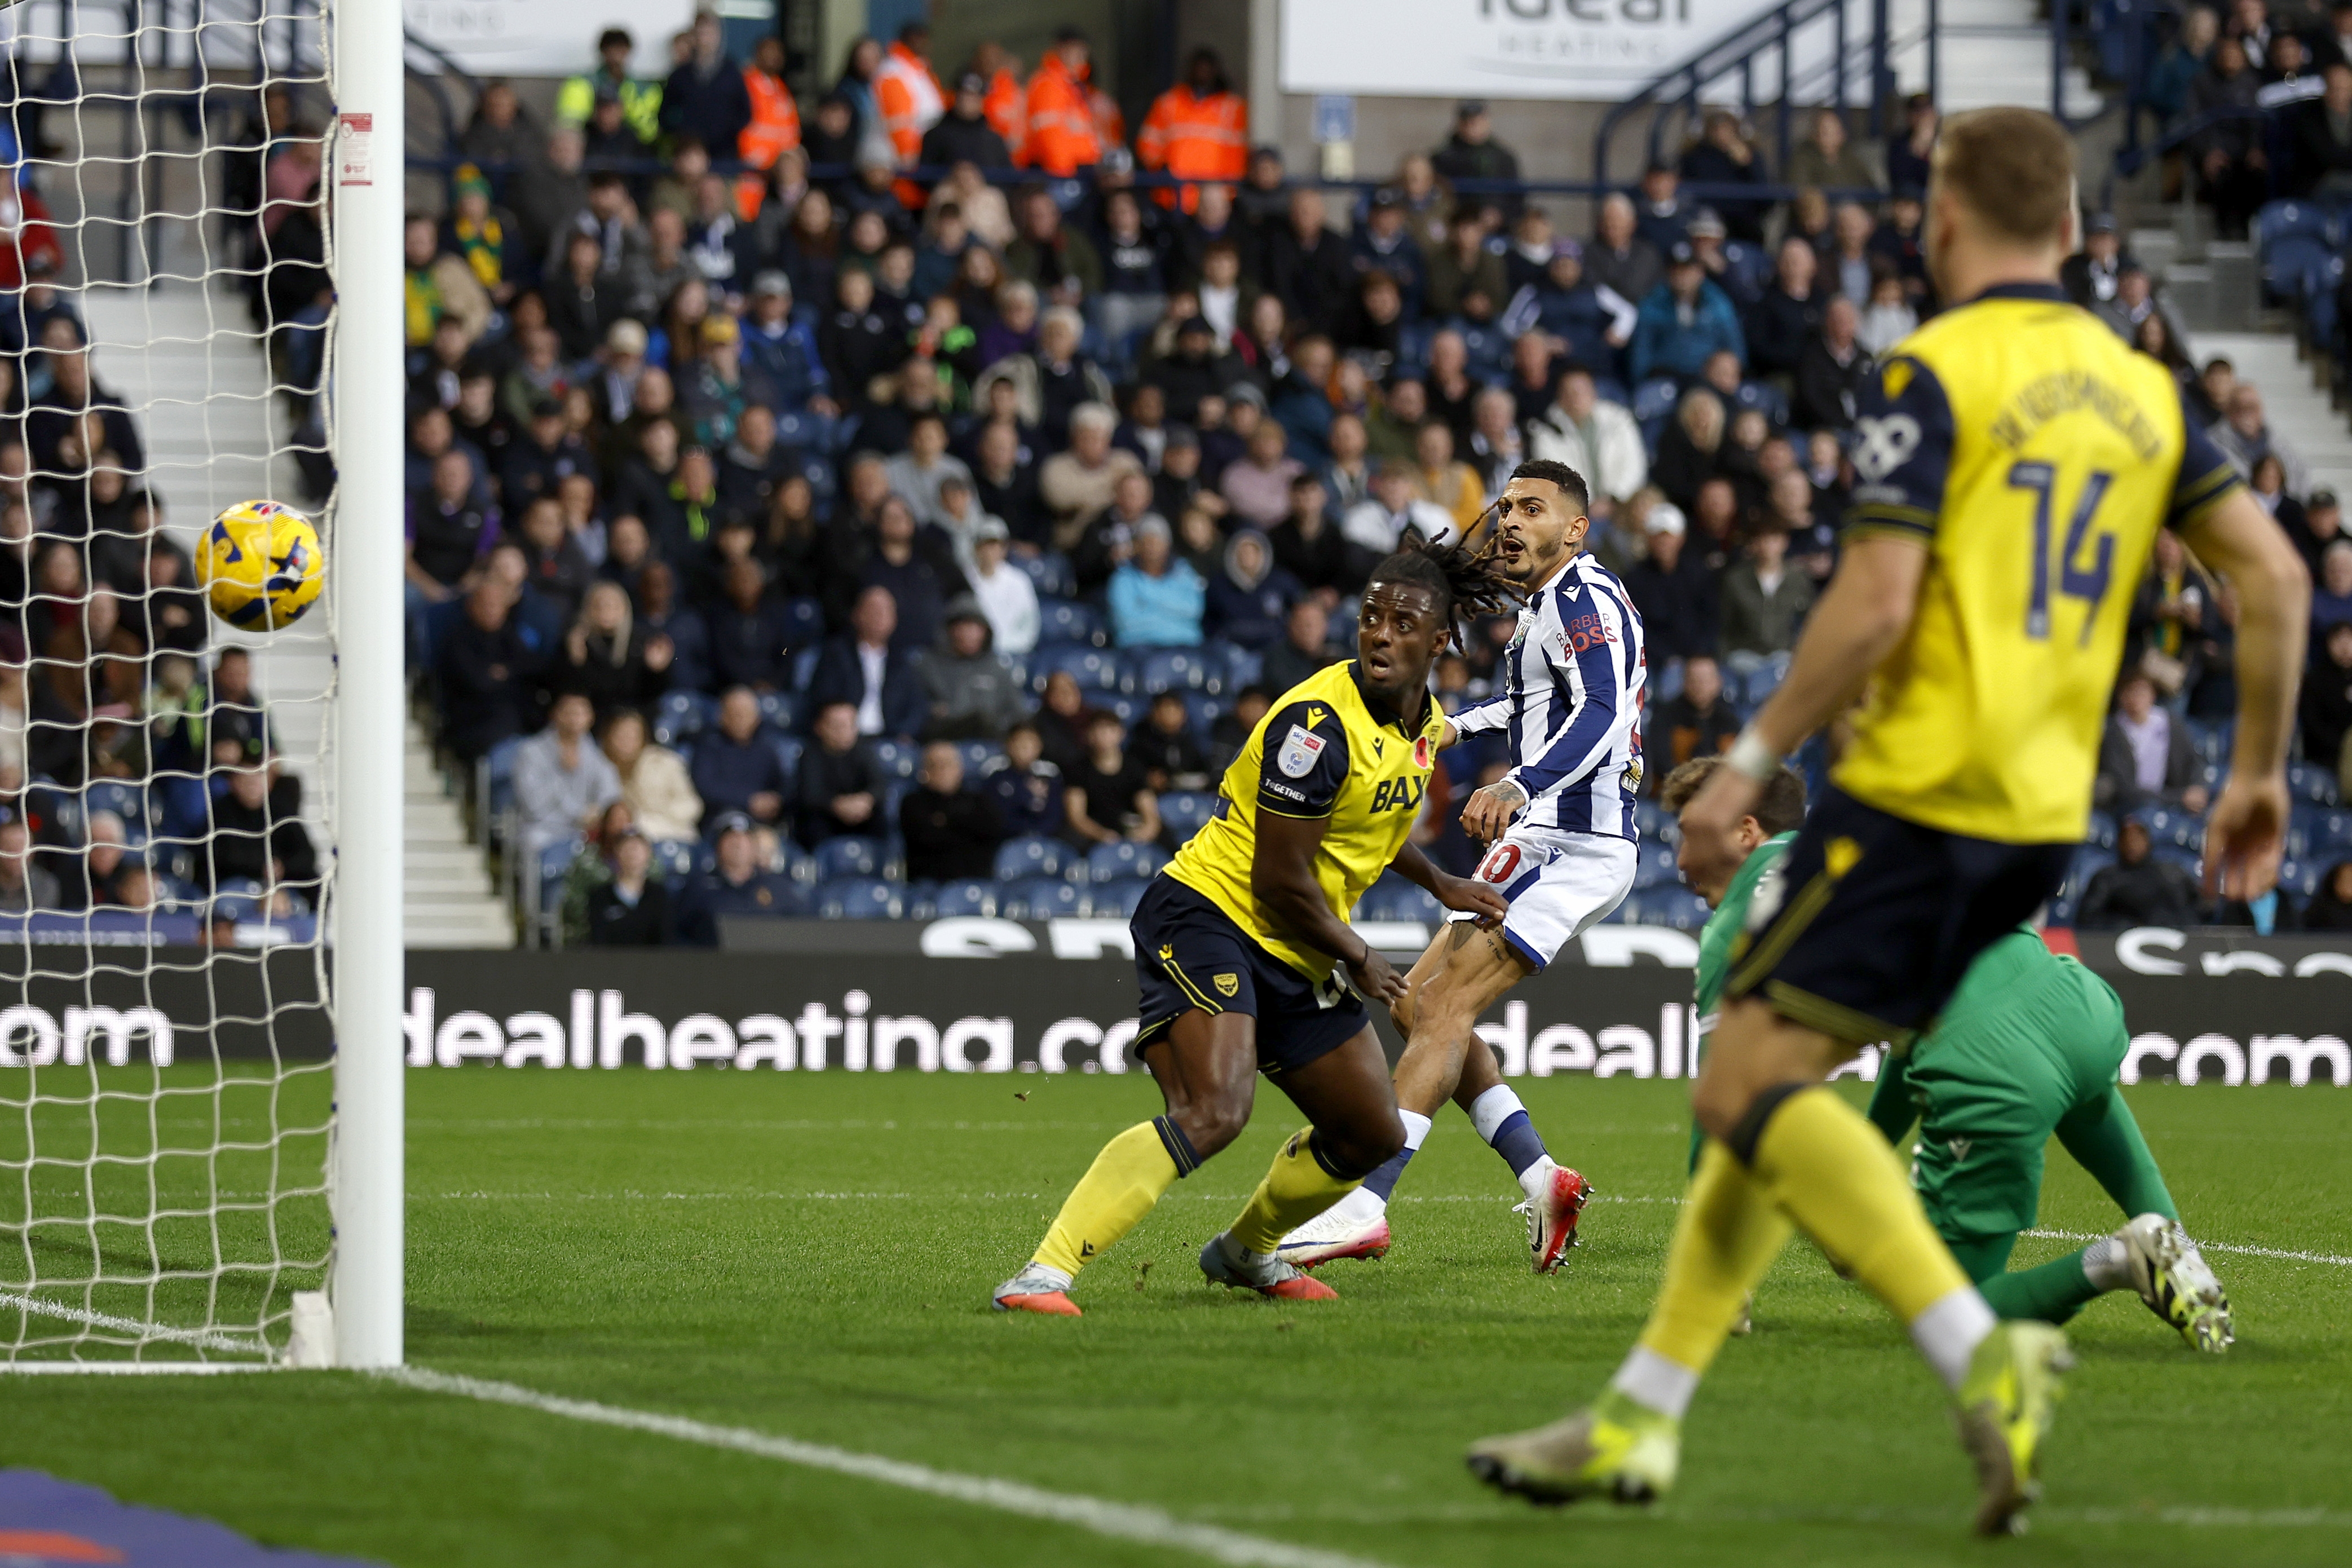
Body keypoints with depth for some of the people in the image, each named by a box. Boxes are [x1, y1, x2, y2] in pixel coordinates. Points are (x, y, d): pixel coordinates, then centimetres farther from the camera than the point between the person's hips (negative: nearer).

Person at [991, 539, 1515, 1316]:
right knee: (1213, 1112, -31)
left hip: (1299, 956, 9)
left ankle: (1244, 1250, 41)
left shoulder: (1424, 721, 8)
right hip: (1211, 915, -9)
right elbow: (1279, 882, -20)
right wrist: (1358, 961, -7)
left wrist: (1439, 883, 35)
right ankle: (1044, 1274, -36)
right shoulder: (1318, 724, -22)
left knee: (1373, 1135, 15)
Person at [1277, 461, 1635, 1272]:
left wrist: (1518, 786, -40)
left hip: (1575, 846, -11)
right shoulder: (1544, 606, 21)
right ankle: (1542, 1179, 7)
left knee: (1445, 1006, -18)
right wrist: (1461, 724, 53)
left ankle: (1366, 1206, -24)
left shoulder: (1584, 598, -11)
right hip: (1540, 844, 11)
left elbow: (1603, 717, -27)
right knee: (1416, 1006, 10)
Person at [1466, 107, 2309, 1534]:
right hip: (2045, 818, 8)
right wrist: (2261, 770, 18)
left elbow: (1875, 606, -18)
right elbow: (2274, 574, 9)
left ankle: (1986, 1356, -23)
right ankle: (1640, 1421, 14)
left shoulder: (1934, 375, -9)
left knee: (1750, 1084, -8)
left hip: (1920, 796, -8)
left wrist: (1752, 761, -10)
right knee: (1768, 1088, 14)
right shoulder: (2138, 387, 12)